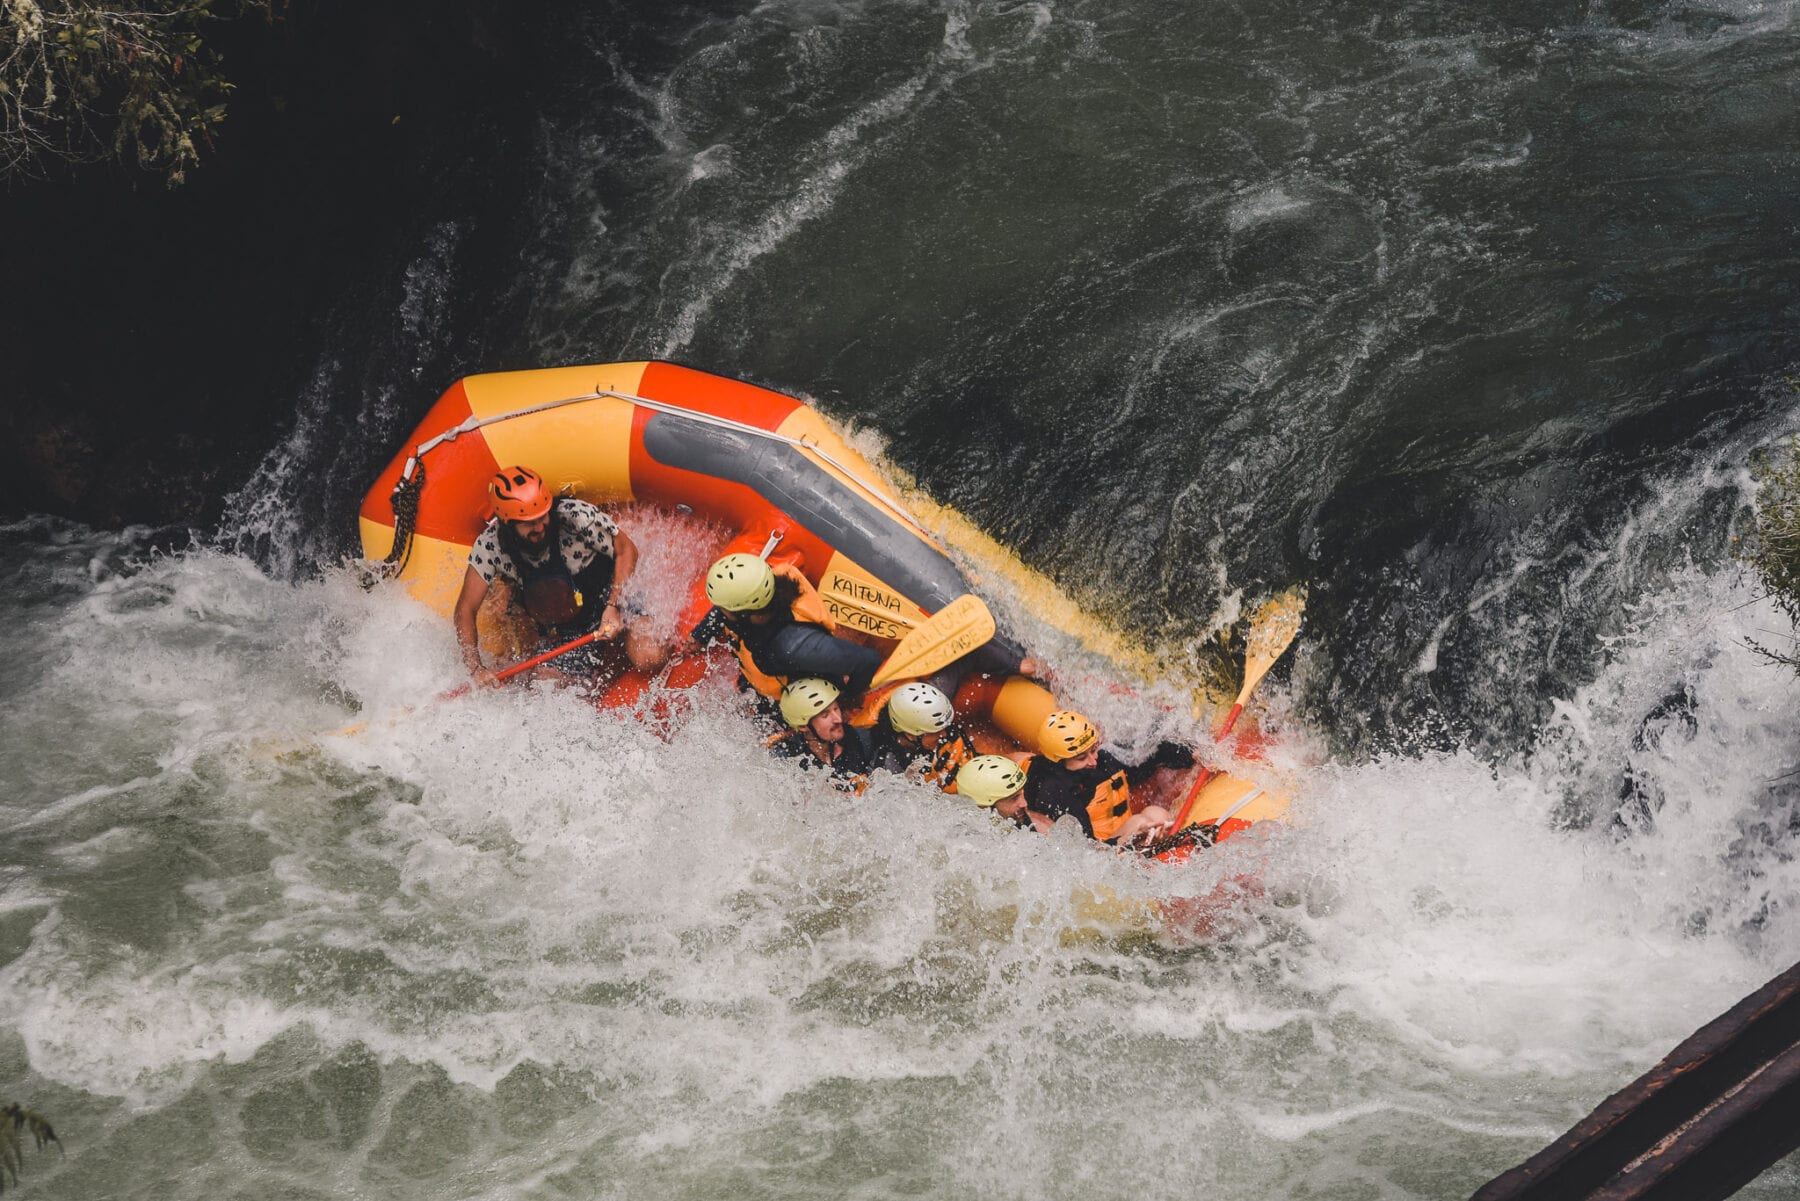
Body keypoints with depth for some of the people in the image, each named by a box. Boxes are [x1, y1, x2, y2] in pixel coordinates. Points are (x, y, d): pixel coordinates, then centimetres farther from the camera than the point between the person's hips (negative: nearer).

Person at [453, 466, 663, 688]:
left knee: (647, 660, -26)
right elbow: (466, 610, -15)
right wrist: (475, 668, -28)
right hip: (561, 632, 3)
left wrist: (614, 606, -25)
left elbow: (626, 550, -13)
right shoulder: (490, 546, -20)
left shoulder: (576, 516, -27)